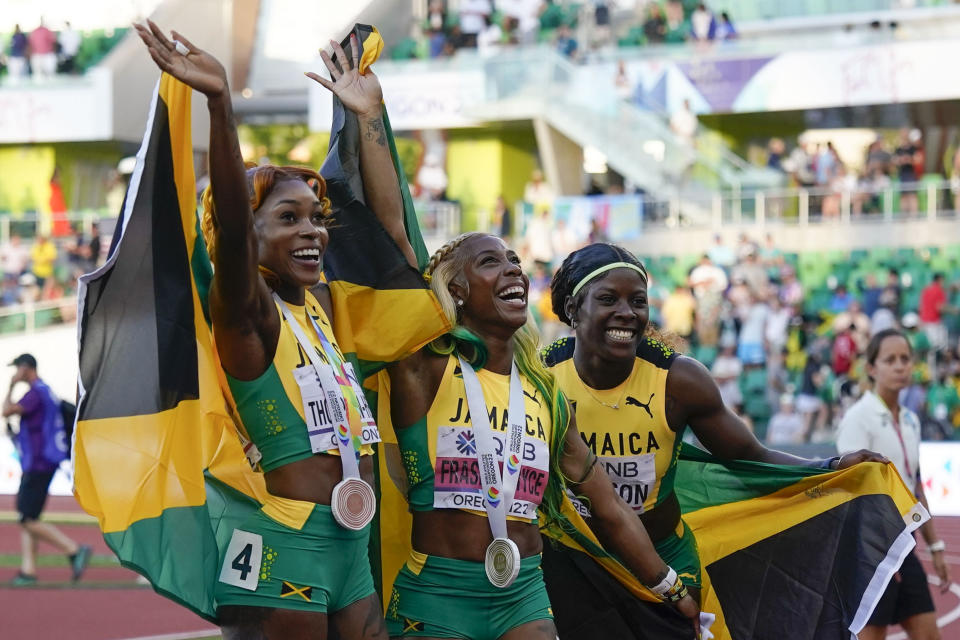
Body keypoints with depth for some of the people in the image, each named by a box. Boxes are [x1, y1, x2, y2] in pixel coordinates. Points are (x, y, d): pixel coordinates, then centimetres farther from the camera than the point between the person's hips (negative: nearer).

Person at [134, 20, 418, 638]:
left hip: (353, 550, 8)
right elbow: (230, 227, -23)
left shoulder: (321, 305, 15)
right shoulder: (247, 313, -5)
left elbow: (390, 224, 21)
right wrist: (220, 102, -34)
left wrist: (368, 115, 19)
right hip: (285, 545, -8)